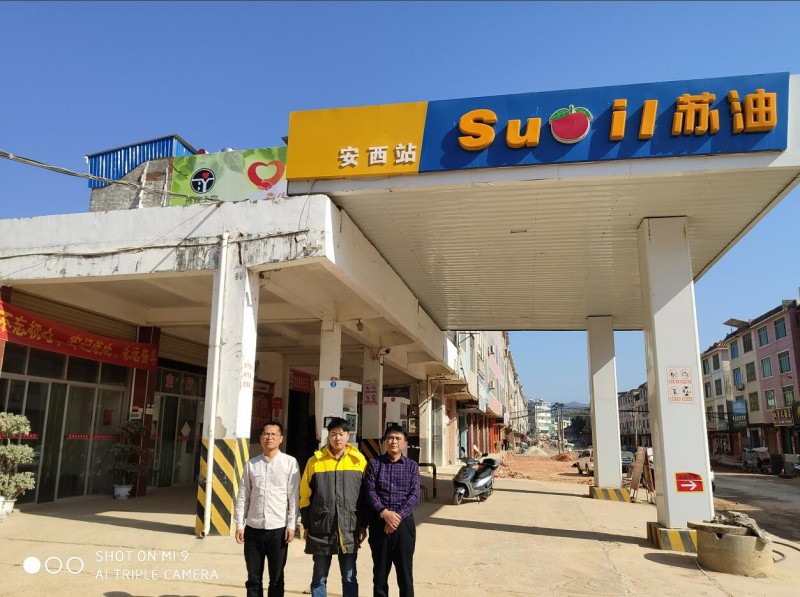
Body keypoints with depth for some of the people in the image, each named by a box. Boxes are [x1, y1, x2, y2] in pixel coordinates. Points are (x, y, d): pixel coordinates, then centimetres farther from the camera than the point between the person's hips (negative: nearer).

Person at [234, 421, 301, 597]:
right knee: (253, 579, 12)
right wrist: (239, 524, 3)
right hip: (253, 528, 2)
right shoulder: (251, 464, 5)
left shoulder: (290, 462, -2)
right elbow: (243, 496, 7)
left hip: (278, 529, -2)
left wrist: (291, 525, -8)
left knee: (276, 579, 9)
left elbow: (294, 497, -4)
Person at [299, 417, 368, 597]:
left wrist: (363, 525, 4)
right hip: (321, 529, 0)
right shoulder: (315, 461, -1)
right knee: (319, 578, 10)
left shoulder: (359, 461, 0)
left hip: (349, 529, 0)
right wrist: (306, 526, 2)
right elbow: (305, 496, 4)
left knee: (349, 578, 8)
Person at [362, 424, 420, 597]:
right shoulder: (374, 464, 5)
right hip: (379, 523, 0)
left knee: (405, 573, 4)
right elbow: (369, 492, -4)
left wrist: (398, 516, -15)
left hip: (404, 523, 0)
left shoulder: (412, 466, 6)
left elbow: (414, 495, -2)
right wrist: (384, 513, -18)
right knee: (380, 572, 10)